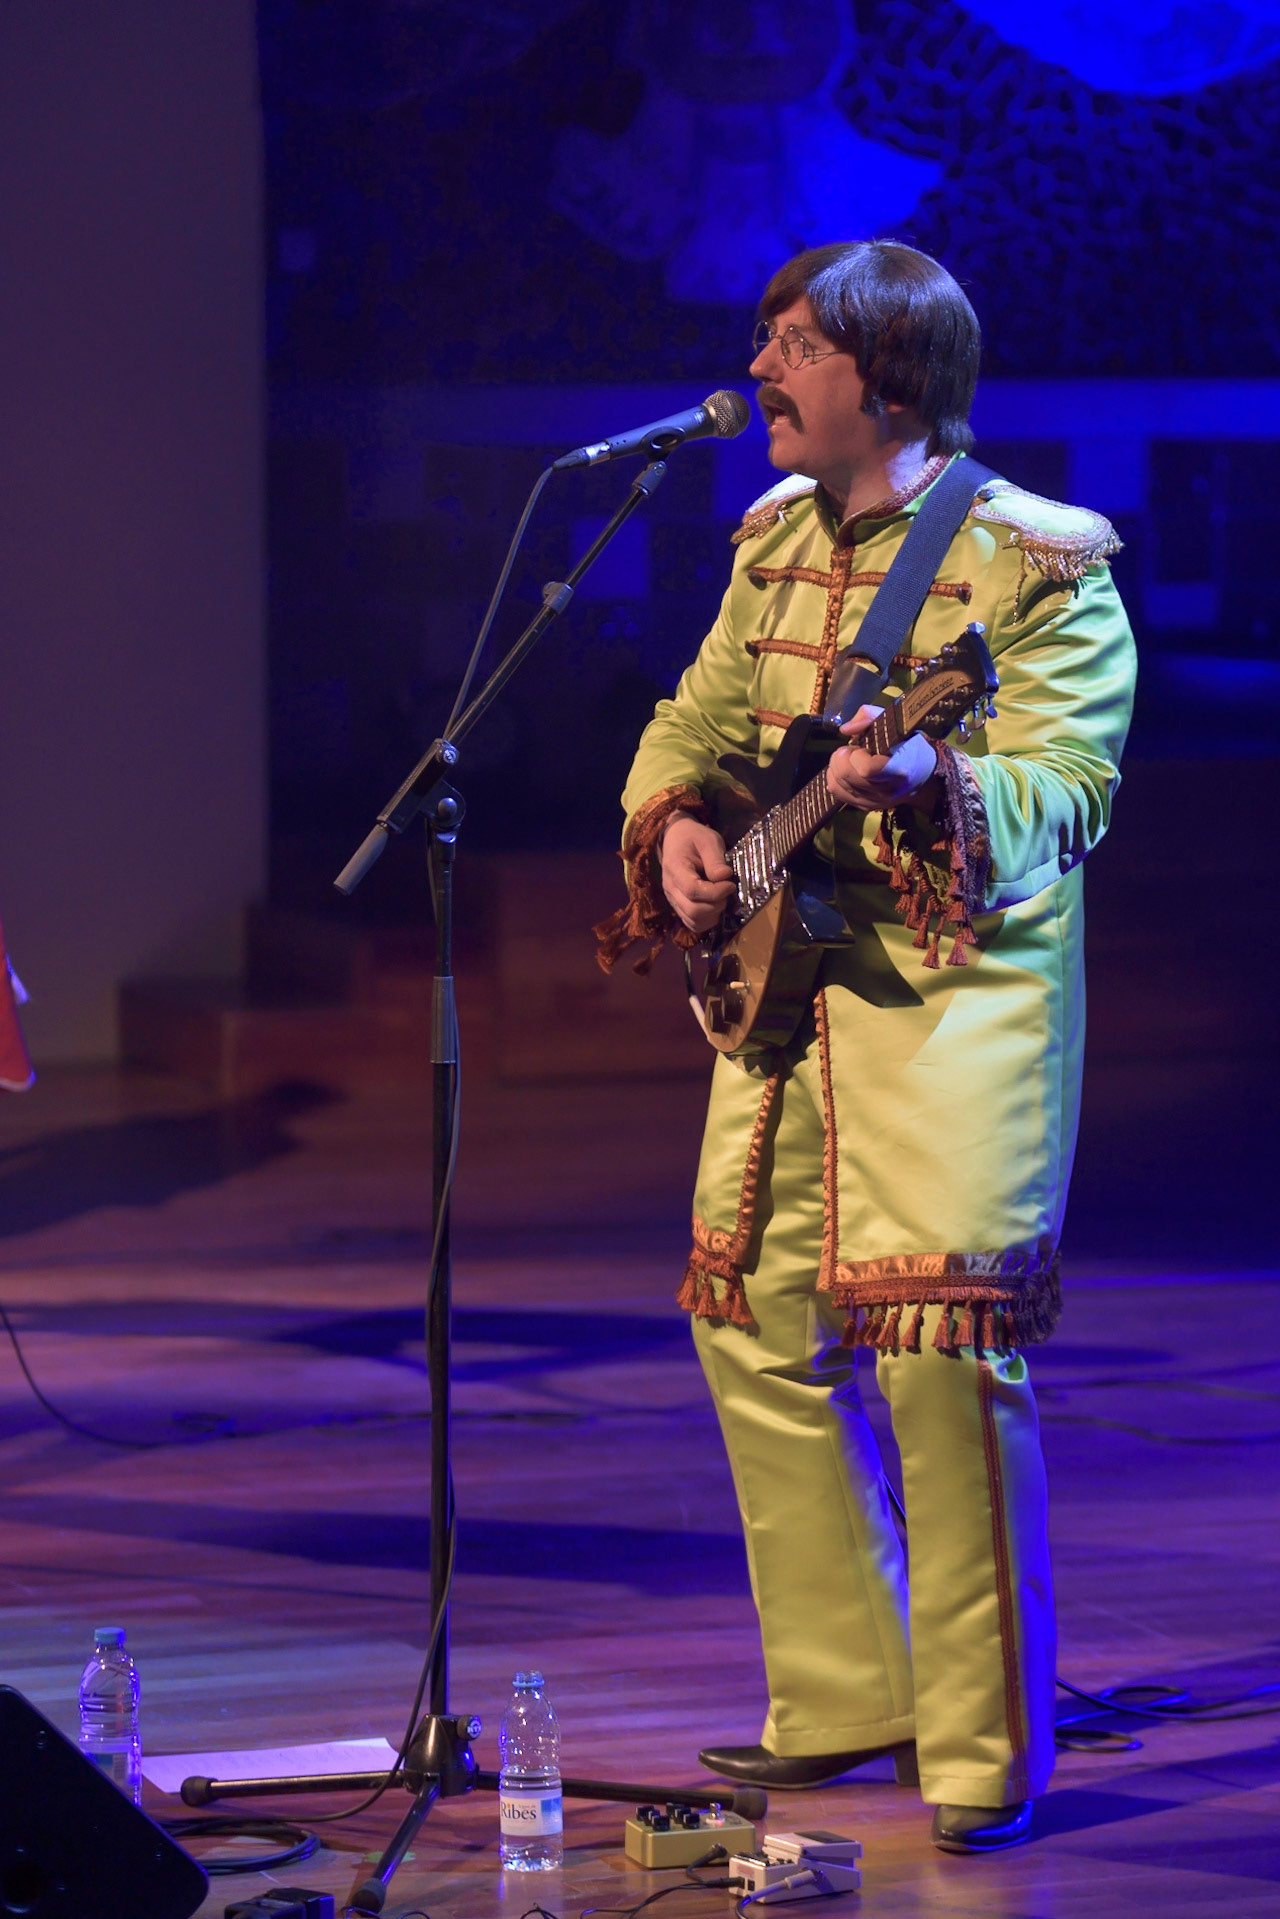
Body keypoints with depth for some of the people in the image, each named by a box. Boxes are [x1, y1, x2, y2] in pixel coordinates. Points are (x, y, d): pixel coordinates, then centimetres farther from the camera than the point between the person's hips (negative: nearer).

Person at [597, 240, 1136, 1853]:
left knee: (938, 1335, -15)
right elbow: (700, 715, 21)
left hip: (956, 993, -8)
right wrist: (679, 817, 0)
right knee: (755, 1325, 10)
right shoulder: (780, 539, 13)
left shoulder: (1038, 562, -10)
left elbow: (1069, 788, -18)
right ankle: (845, 1696, 22)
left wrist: (930, 783, -37)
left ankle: (983, 1749, -6)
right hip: (785, 985, 8)